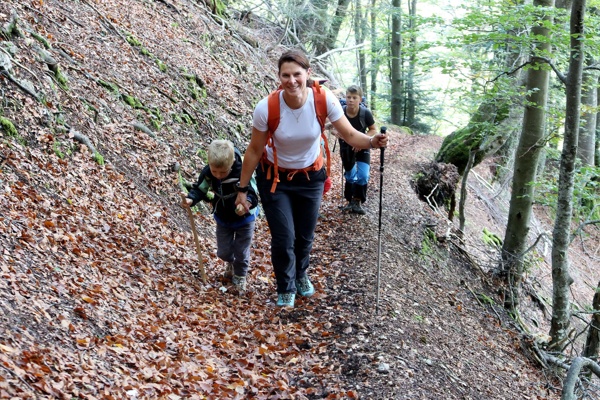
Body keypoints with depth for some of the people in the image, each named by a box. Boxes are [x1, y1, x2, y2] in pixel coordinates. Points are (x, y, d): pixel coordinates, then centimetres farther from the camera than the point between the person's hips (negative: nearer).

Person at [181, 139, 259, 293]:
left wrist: (247, 202, -56)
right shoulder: (207, 173, -23)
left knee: (241, 252, 5)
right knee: (223, 251, 13)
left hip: (244, 218, -4)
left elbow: (252, 194, -33)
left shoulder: (242, 173, -34)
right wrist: (190, 199, -34)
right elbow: (199, 189, -13)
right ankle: (230, 263, 49)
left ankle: (240, 277, 31)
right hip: (223, 218, 4)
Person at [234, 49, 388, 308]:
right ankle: (286, 289, 25)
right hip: (274, 177, -2)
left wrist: (372, 142, -38)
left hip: (310, 176, 2)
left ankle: (301, 274, 48)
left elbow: (349, 134, -16)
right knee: (283, 237, -4)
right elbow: (254, 151, -14)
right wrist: (242, 190, -7)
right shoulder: (266, 108, -27)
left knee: (305, 235, 14)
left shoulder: (324, 100, -24)